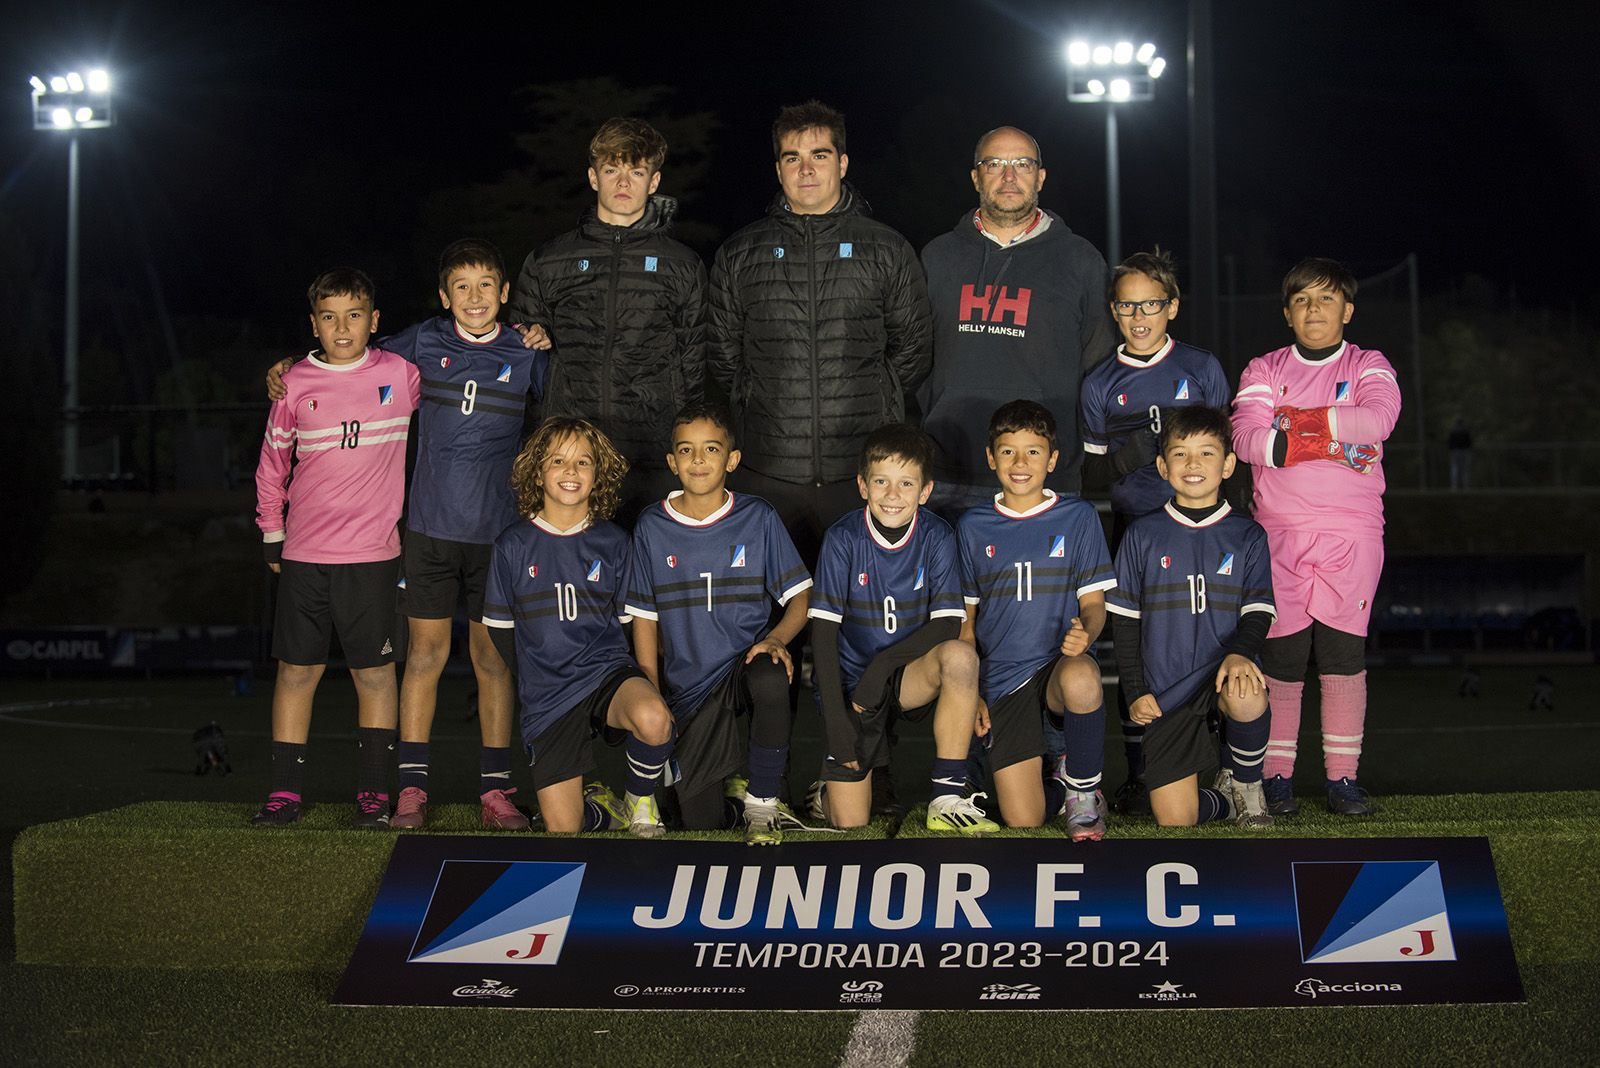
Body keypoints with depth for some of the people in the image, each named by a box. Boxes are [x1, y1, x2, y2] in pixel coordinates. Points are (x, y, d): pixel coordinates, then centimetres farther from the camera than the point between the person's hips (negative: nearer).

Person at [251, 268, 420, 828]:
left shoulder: (401, 374, 0)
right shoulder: (297, 384, 2)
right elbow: (271, 463, 12)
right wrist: (272, 535, 13)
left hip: (372, 552, -1)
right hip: (303, 554, 1)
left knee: (374, 670, 3)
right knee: (296, 669, 4)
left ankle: (374, 791, 10)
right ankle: (285, 791, 10)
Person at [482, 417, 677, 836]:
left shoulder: (612, 542, 4)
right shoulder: (514, 546, 0)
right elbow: (500, 629, 9)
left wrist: (593, 662, 3)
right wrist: (539, 678, 10)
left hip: (606, 670, 0)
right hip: (547, 698, 0)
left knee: (653, 720, -36)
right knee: (563, 830, -9)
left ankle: (640, 801, -4)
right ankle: (601, 810, 29)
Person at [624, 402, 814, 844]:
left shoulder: (758, 518, -1)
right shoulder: (652, 528, 1)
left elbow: (800, 596, -1)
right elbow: (645, 617, 6)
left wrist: (777, 638, -22)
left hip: (745, 662, -1)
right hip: (688, 688, 1)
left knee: (771, 679, -40)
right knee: (702, 823, -10)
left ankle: (763, 800, -17)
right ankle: (731, 773, 28)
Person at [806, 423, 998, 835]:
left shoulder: (936, 537, -8)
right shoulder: (843, 539, -11)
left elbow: (947, 625, -12)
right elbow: (824, 631, -12)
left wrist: (883, 663, -23)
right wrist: (835, 719, -17)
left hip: (911, 677, 1)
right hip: (851, 683, -1)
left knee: (960, 655, -34)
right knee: (850, 825, -10)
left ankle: (947, 799, -25)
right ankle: (830, 791, 28)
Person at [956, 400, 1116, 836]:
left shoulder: (1078, 517, 4)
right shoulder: (973, 527, 9)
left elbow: (1094, 603, 4)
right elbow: (965, 619, 14)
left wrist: (1085, 632, -20)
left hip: (1061, 665, -1)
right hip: (1003, 679, 1)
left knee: (1081, 679, -41)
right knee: (1022, 821, -13)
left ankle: (1083, 787, -12)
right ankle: (1060, 787, 24)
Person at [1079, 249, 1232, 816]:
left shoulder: (1201, 368, 4)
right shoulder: (1100, 384, 6)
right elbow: (1097, 467, 5)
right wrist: (1137, 447, -15)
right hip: (1134, 525, 1)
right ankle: (1137, 773, 8)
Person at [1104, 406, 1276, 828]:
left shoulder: (1247, 537, 6)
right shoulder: (1143, 535, 6)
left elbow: (1259, 612, 0)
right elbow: (1124, 619, 8)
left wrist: (1239, 653, -22)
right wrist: (1135, 691, 0)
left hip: (1222, 674, 0)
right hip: (1165, 693, 0)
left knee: (1246, 696, -39)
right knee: (1174, 820, -11)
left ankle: (1245, 784, -5)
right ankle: (1223, 801, 27)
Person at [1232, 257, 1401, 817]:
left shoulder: (1369, 366, 10)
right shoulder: (1264, 371, 10)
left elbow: (1379, 418, -12)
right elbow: (1245, 437, -8)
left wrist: (1301, 420, -10)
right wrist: (1328, 443, -15)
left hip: (1353, 532, 0)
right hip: (1280, 531, 0)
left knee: (1344, 650, -2)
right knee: (1281, 651, -3)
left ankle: (1342, 776, 5)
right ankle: (1276, 776, 3)